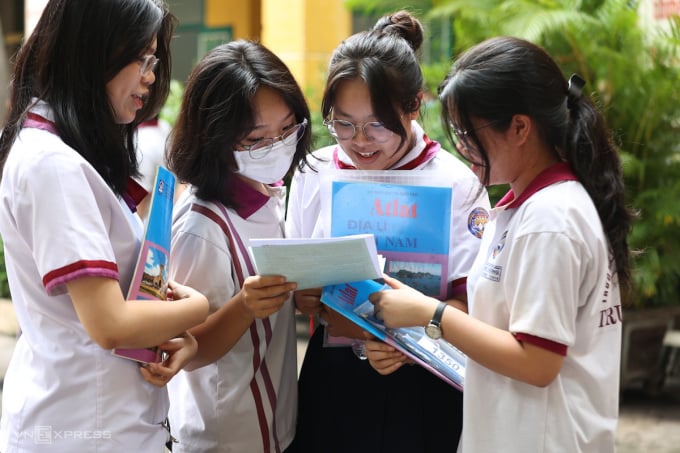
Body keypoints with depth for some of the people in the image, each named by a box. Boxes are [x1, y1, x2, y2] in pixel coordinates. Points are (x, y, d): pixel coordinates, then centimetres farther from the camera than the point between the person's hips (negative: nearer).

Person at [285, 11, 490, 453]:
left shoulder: (455, 183, -9)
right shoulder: (315, 175, 2)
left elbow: (471, 306, -12)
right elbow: (293, 284, 7)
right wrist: (308, 298, -16)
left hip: (419, 387, -3)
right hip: (330, 379, 3)